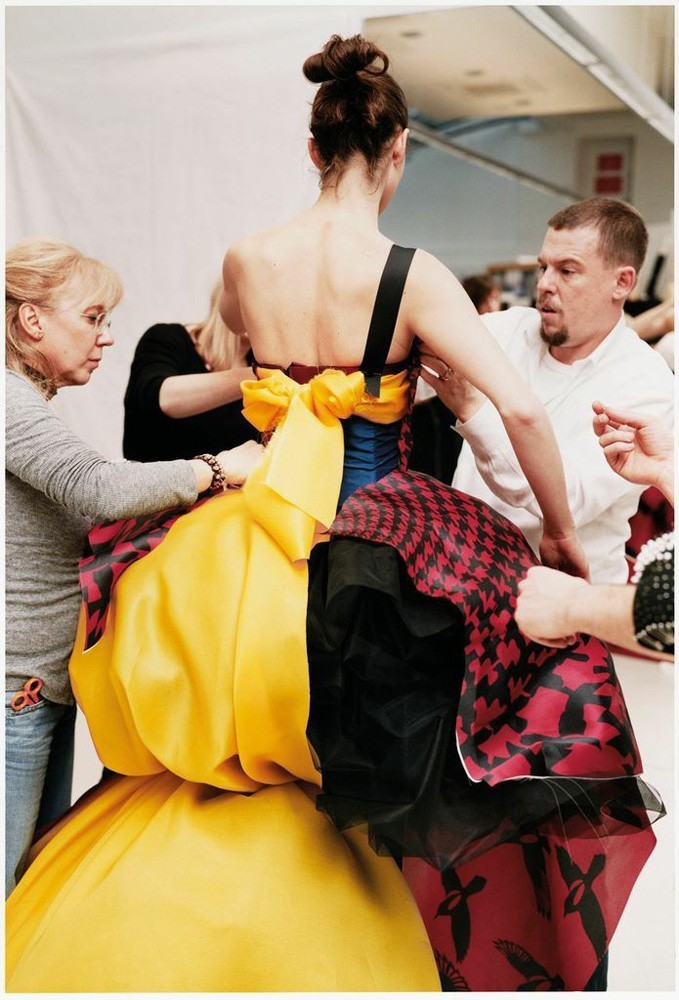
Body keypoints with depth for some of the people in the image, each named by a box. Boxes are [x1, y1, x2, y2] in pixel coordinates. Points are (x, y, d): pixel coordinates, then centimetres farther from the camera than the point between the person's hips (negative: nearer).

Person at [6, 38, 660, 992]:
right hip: (375, 518, -3)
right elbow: (523, 411, -20)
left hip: (267, 522, 4)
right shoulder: (413, 275, -14)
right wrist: (561, 536, -7)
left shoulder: (245, 259, -2)